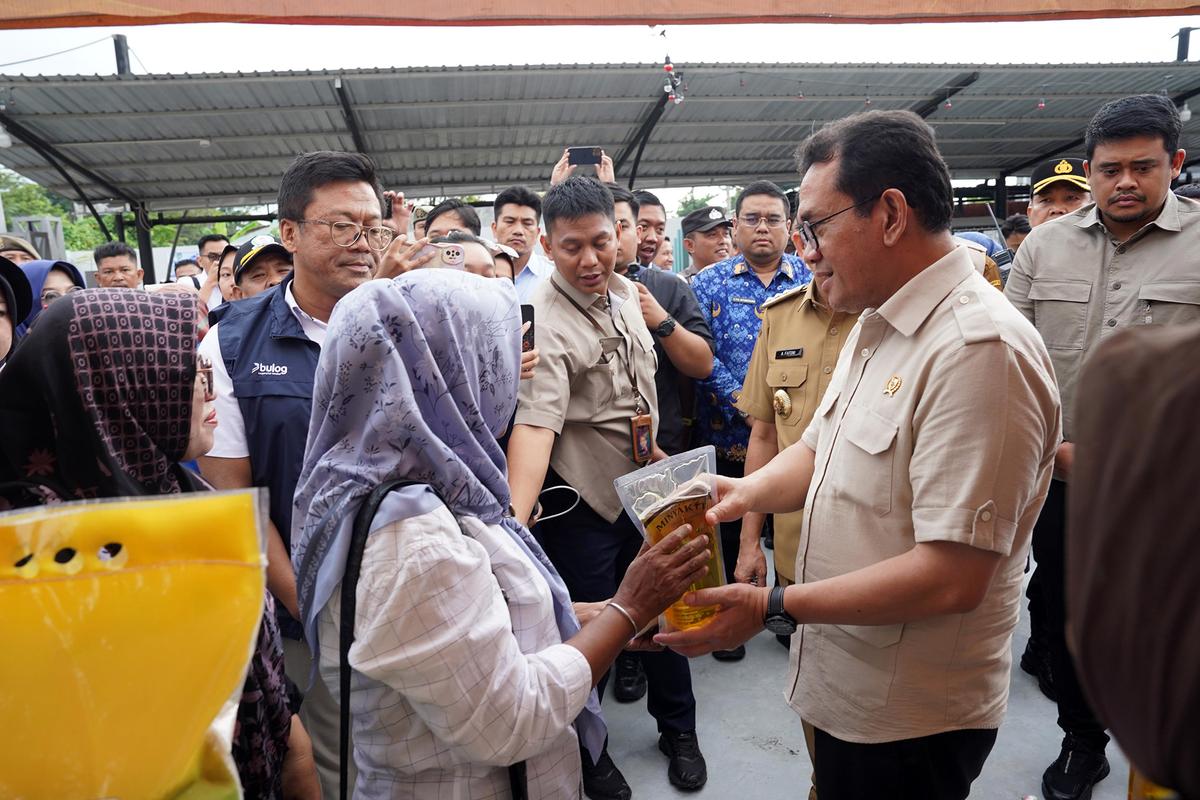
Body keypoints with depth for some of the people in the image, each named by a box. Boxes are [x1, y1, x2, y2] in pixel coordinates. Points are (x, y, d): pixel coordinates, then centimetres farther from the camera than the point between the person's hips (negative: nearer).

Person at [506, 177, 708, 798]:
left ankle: (678, 728, 41)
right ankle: (587, 749, 34)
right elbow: (534, 423, -35)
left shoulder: (625, 292, 3)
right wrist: (515, 517, -46)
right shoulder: (544, 321, -22)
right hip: (581, 501, -7)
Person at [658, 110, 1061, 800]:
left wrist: (773, 608, -25)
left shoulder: (979, 348, -26)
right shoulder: (877, 324, 6)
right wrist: (751, 490, -7)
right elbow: (822, 450, 13)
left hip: (912, 718, -8)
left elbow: (953, 577, -29)